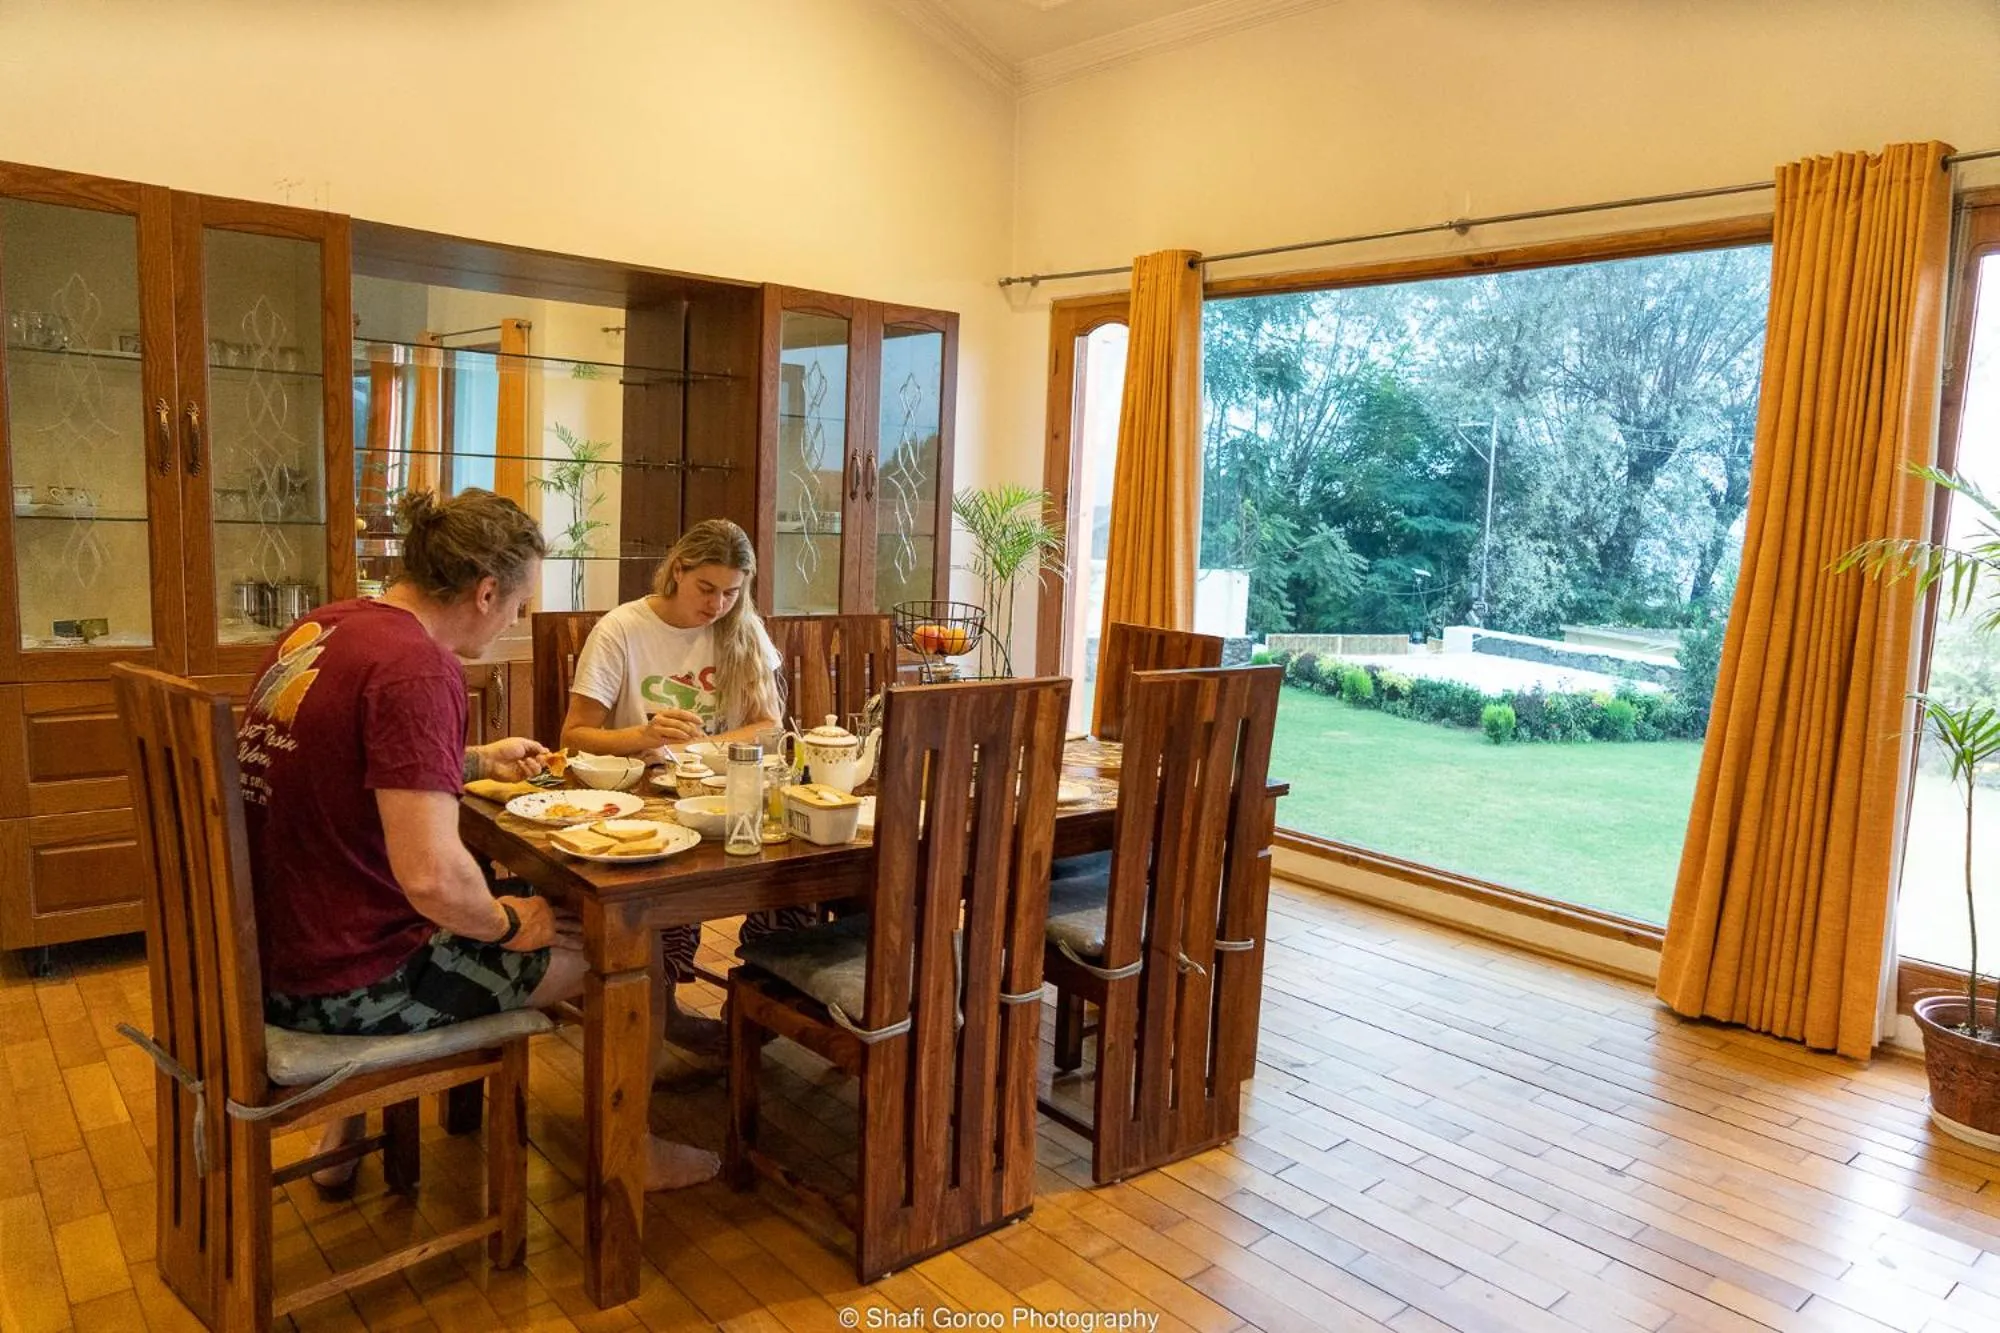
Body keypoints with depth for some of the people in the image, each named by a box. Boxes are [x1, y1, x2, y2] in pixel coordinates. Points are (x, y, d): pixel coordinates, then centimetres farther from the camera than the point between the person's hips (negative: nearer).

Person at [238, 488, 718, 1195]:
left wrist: (479, 761, 24)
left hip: (263, 954, 9)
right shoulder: (415, 666, -24)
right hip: (339, 987, -9)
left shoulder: (316, 629, 4)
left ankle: (343, 1140, 41)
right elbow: (432, 877, -31)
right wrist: (507, 922, -12)